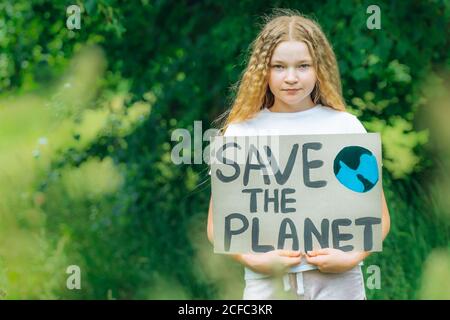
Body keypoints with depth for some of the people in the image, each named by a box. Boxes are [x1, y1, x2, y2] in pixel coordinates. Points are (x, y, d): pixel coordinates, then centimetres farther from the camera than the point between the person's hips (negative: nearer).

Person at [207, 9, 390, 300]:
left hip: (338, 281, 0)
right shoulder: (241, 133, 4)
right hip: (268, 284, 0)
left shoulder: (345, 126, 4)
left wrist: (351, 257, -10)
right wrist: (255, 260, -10)